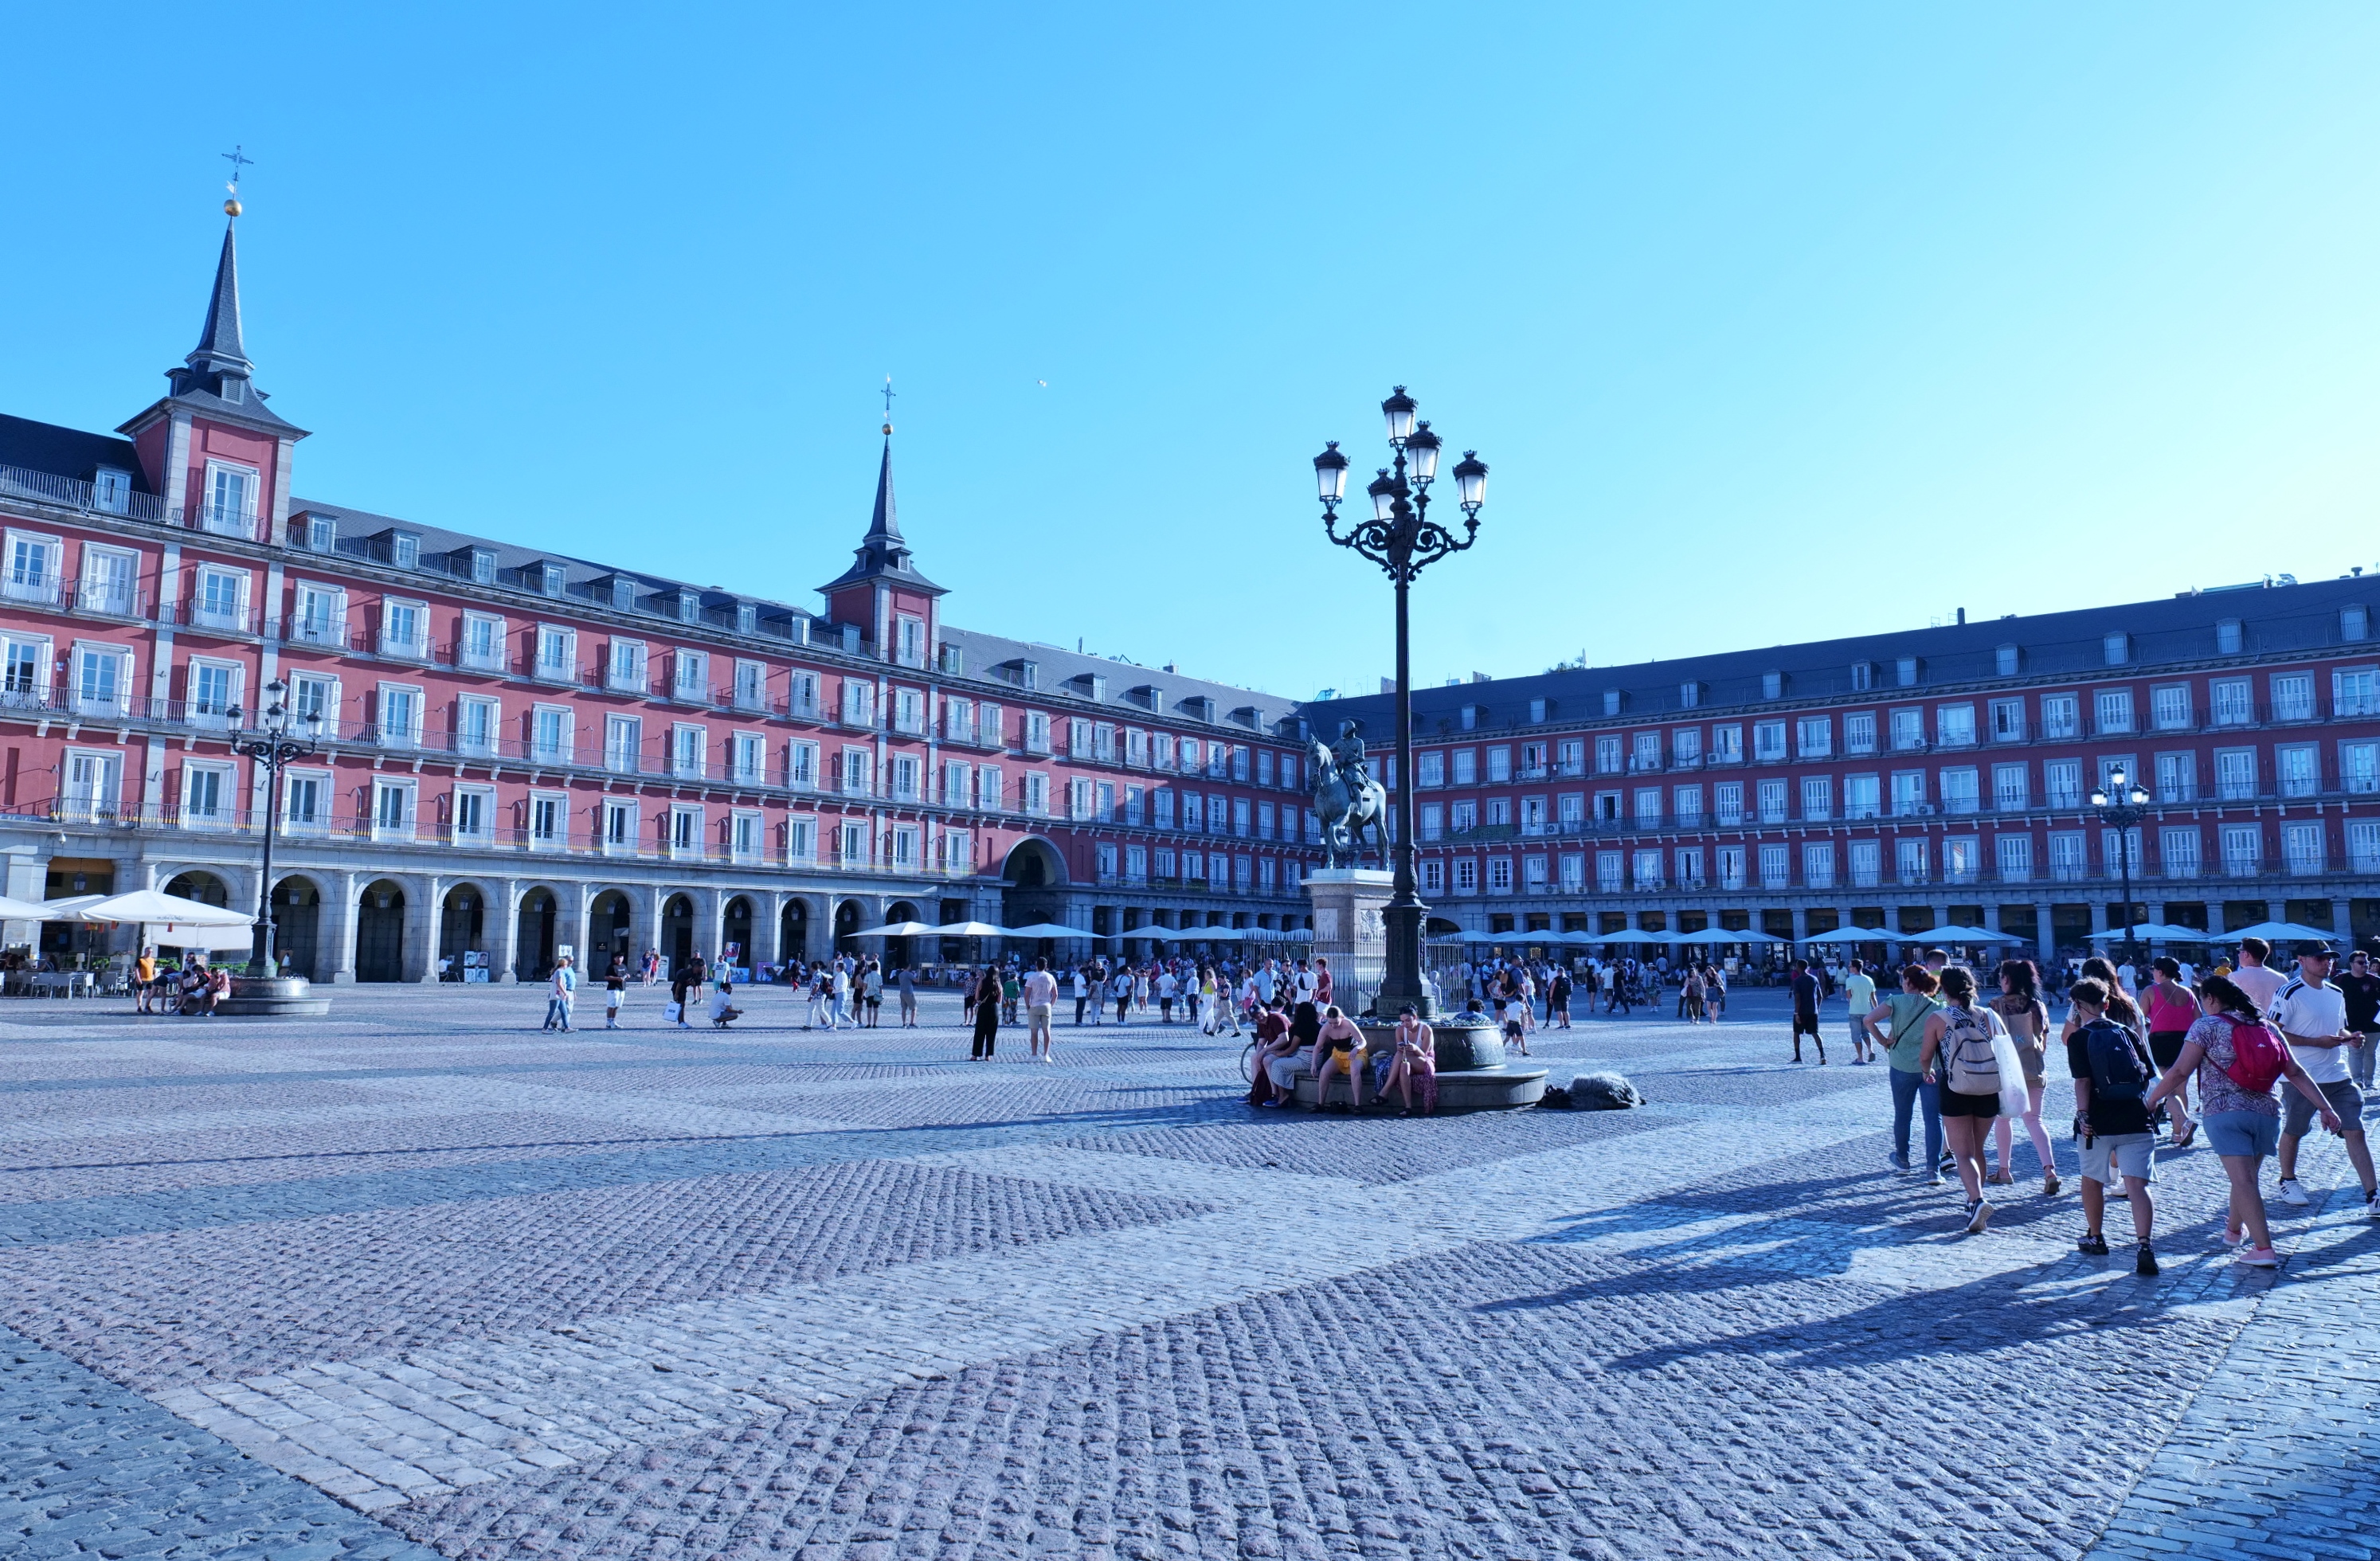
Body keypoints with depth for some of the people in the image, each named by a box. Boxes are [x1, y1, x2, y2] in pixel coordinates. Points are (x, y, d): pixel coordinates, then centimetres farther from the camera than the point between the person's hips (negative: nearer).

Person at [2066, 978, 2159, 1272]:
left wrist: (2082, 1114, -10)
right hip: (2136, 1120, 3)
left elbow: (2083, 1081, -12)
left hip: (2099, 1123, -3)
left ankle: (2095, 1238, 29)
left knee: (2092, 1179, 17)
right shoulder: (2127, 1032, 10)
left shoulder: (2079, 1038, -2)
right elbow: (2150, 1076, 13)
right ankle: (2144, 1245, -21)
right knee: (2138, 1184, -5)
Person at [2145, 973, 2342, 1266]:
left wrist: (2149, 1100, 2)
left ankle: (2264, 1250, -14)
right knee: (2246, 1176, 20)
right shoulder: (2266, 1028, 15)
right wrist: (2325, 1108, 10)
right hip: (2266, 1113, 6)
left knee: (2243, 1180, -8)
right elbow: (2296, 1072, 9)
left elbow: (2179, 1071, -7)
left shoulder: (2207, 1026, -1)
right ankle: (2234, 1230, 38)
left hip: (2224, 1113, -6)